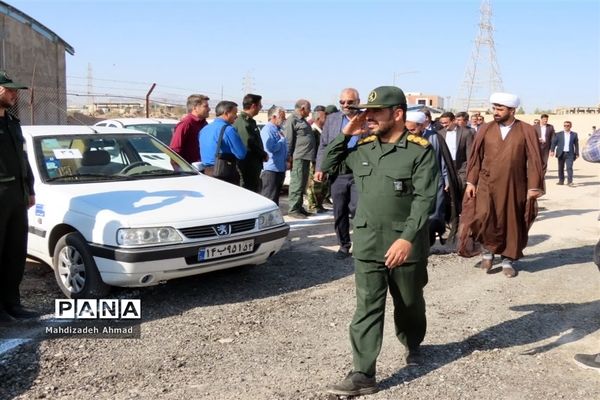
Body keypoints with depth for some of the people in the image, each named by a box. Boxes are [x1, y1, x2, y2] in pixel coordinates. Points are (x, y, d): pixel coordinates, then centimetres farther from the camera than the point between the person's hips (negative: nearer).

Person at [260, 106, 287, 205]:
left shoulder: (278, 130, 16)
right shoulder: (267, 130, -13)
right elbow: (271, 148, -24)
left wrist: (287, 158, 11)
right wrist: (282, 139, -11)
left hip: (280, 168, 9)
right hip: (271, 169, -9)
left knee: (276, 196, 15)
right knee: (268, 197, -7)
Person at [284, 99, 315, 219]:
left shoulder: (303, 120, 22)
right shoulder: (292, 120, -8)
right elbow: (288, 140, -13)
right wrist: (289, 156, -17)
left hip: (306, 157, 10)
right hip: (298, 158, -10)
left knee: (303, 184, 13)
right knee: (297, 184, -8)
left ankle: (299, 207, 21)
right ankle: (293, 209, -5)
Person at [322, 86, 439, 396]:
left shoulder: (420, 150, -9)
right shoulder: (362, 147, 6)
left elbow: (425, 198, -16)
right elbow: (326, 166, 15)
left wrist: (407, 238, -25)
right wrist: (345, 134, 2)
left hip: (405, 245, -3)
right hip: (367, 244, 3)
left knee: (409, 304, 17)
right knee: (367, 308, 0)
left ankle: (413, 345, 45)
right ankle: (363, 375, 3)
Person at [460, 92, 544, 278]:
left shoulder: (527, 131, -2)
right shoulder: (486, 129, 3)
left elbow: (534, 160, -2)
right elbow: (475, 157, 6)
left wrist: (533, 187, -5)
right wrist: (471, 181, 1)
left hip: (513, 187, 0)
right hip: (486, 184, 0)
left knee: (511, 222, 7)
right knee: (482, 217, -15)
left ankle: (507, 259, 24)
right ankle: (487, 250, 10)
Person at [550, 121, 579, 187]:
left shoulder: (574, 134, 7)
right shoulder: (559, 134, 6)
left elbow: (576, 144, 9)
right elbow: (554, 143, 1)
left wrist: (577, 153, 5)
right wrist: (552, 151, -11)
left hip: (570, 154, -1)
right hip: (561, 153, 1)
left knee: (569, 167, -11)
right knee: (561, 168, 8)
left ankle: (570, 181, -12)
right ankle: (561, 181, 18)